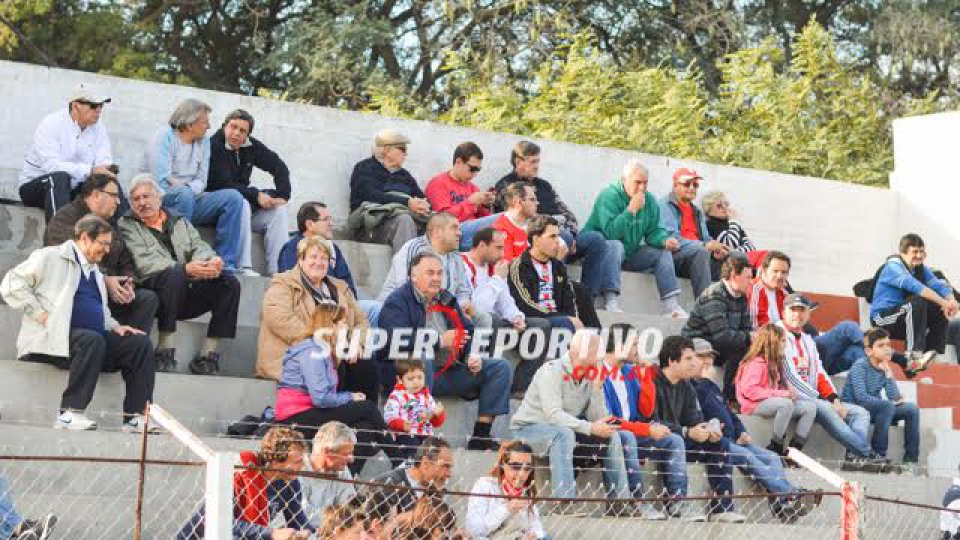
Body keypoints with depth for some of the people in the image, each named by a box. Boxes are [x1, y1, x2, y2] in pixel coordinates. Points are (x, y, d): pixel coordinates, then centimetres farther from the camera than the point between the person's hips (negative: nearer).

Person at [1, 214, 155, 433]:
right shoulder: (51, 257, 4)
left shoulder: (95, 273, 29)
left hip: (94, 337, 8)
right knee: (92, 340, -38)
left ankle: (135, 418, -18)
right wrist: (40, 314, -12)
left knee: (140, 342, -12)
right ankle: (70, 414, -36)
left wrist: (115, 326, 14)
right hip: (56, 337, -8)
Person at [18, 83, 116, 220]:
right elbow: (51, 165, -29)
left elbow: (104, 161, -8)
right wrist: (91, 170, -38)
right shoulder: (51, 124, -16)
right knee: (60, 177, -36)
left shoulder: (98, 129, 1)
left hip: (72, 189, 5)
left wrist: (108, 169, -34)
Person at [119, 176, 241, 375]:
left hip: (185, 293, 5)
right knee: (175, 275, -36)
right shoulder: (127, 226, 6)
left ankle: (207, 356, -13)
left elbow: (198, 246, 12)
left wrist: (211, 261, -15)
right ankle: (165, 352, -28)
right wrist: (185, 269, -23)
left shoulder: (179, 221, 24)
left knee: (230, 283, -15)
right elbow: (144, 264, -9)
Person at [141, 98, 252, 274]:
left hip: (190, 199, 6)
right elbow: (161, 180, -19)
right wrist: (184, 187, -7)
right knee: (184, 194, -38)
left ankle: (226, 263, -17)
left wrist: (184, 185, -16)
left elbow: (201, 182, 4)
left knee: (233, 197, -11)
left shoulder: (204, 141, 12)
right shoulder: (164, 137, -8)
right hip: (160, 200, -6)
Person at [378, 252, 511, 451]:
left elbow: (468, 332, 23)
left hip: (449, 371, 7)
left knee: (500, 367, -1)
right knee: (422, 361, -41)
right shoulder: (397, 302, -4)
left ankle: (481, 436, -8)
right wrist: (440, 341, -17)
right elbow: (395, 344, -20)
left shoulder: (447, 300, 21)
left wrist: (472, 356, -1)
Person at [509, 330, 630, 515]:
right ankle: (565, 504, -44)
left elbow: (597, 419, -3)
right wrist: (590, 428, -37)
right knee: (564, 433, -37)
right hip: (528, 429, -7)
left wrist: (597, 388, -17)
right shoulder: (552, 371, -20)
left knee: (611, 436, -5)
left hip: (565, 432, 8)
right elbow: (553, 414, -32)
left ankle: (618, 501, -3)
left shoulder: (590, 376, 2)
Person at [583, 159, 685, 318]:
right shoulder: (609, 196, -20)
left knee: (662, 252, -6)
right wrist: (631, 210, -32)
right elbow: (610, 232, -31)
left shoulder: (649, 200, 2)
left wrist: (665, 241, -17)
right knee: (616, 246, -36)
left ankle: (670, 305, -15)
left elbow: (653, 232, 5)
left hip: (628, 253, 7)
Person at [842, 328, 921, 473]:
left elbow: (894, 397, -5)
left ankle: (910, 460, -4)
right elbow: (861, 397, -24)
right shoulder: (860, 366, -13)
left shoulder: (884, 368, 6)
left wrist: (887, 372, -12)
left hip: (876, 411, 7)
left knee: (912, 409, -6)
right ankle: (878, 454, -26)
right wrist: (889, 403, -17)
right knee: (887, 406, -32)